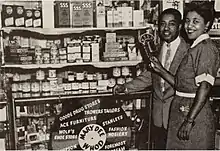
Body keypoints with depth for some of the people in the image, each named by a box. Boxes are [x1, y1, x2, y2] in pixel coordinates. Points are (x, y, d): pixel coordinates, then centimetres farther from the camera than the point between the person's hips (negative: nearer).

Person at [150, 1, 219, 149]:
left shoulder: (206, 48, -14)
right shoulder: (195, 48, 15)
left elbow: (204, 88, -21)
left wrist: (189, 121, -23)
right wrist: (161, 70, 6)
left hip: (195, 114, -9)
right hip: (182, 112, 9)